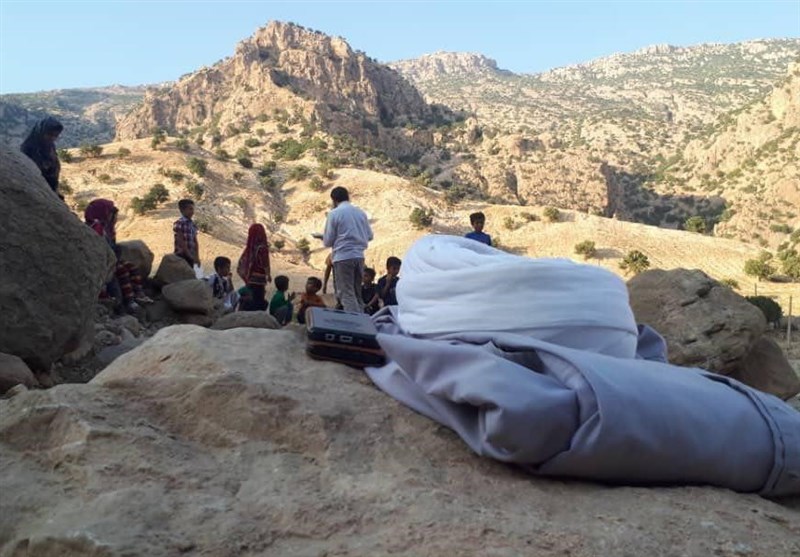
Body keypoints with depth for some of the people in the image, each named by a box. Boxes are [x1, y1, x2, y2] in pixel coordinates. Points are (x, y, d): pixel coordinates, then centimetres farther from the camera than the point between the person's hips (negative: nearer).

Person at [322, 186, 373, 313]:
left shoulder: (334, 213, -5)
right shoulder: (361, 212, 8)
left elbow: (328, 241, -3)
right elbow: (369, 235, 14)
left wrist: (325, 240, 19)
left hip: (343, 257, -5)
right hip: (359, 256, 5)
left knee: (347, 294, -3)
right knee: (357, 293, 14)